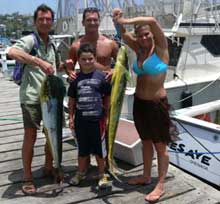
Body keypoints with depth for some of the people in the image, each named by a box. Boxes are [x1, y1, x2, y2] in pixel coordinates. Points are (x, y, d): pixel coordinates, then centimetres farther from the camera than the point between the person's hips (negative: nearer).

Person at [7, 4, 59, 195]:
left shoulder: (51, 44, 15)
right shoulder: (30, 40, -9)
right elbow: (12, 52, -30)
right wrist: (39, 62, -35)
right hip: (32, 96, -7)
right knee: (30, 136, -1)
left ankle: (48, 167, 33)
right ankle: (27, 177, 14)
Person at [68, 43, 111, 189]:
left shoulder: (101, 76, -7)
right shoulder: (76, 78, 2)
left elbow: (108, 98, -2)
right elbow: (72, 100, 8)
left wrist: (106, 117, -2)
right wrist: (71, 117, 4)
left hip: (97, 119, -2)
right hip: (81, 119, 3)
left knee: (99, 149, 10)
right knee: (82, 149, 17)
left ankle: (102, 175, 27)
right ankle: (81, 173, 36)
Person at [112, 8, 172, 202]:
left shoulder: (161, 48, -11)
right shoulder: (139, 49, 6)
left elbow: (152, 21, -25)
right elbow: (123, 34, 7)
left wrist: (125, 21, -21)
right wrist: (119, 20, -13)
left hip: (157, 104, -7)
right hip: (139, 102, 7)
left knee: (160, 145, 3)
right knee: (146, 142, 18)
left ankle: (160, 185, 13)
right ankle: (146, 176, 33)